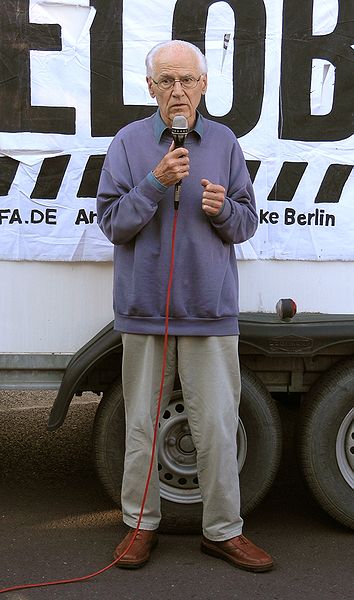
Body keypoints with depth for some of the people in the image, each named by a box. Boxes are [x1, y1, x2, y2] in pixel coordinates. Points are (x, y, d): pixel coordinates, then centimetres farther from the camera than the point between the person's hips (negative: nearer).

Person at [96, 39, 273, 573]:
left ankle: (224, 531, 19)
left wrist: (222, 209, -12)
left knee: (218, 426, 4)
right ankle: (141, 524, 25)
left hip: (211, 309, 1)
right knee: (142, 423, 9)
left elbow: (247, 224, 10)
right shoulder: (129, 142, 3)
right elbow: (112, 222, -3)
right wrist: (155, 183, -16)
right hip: (145, 307, 0)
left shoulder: (225, 143, 8)